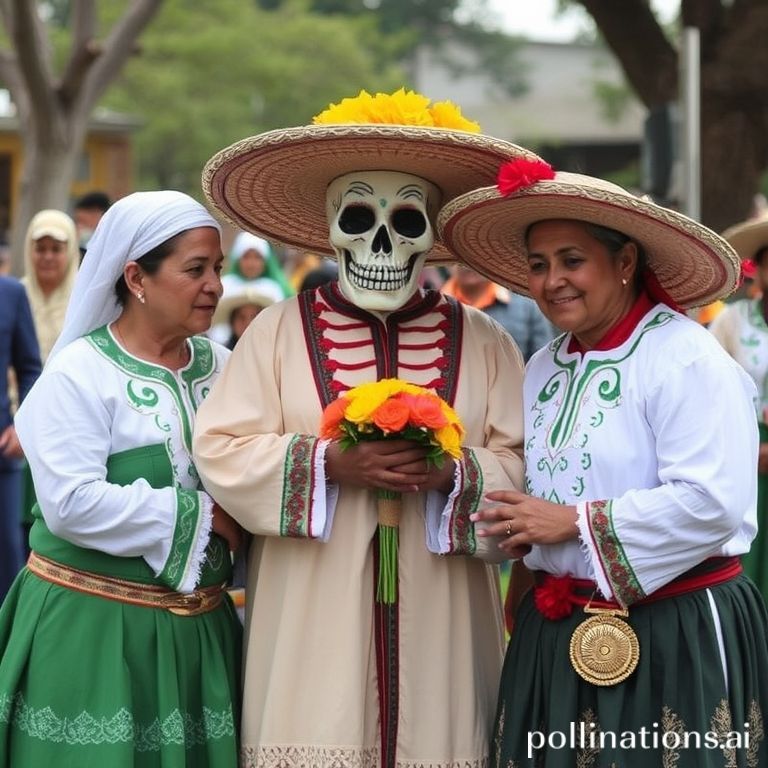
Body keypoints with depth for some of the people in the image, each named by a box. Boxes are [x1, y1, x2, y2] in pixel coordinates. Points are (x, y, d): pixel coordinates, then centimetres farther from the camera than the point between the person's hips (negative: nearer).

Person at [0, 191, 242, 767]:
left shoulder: (222, 367, 9)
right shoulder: (80, 373, -8)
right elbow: (72, 504, -19)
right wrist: (201, 515, -16)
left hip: (199, 629, 5)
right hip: (93, 628, -5)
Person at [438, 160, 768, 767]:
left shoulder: (684, 357, -12)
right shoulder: (545, 370, 13)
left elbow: (713, 505, -22)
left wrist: (576, 522, -15)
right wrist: (522, 531, -2)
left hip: (677, 639, -7)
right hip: (558, 638, 7)